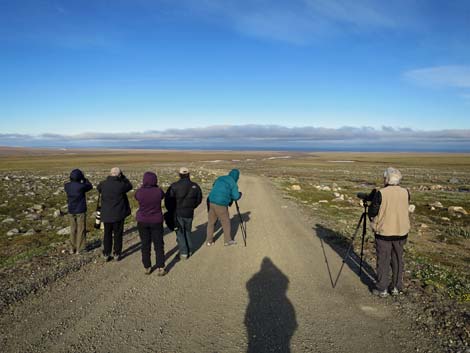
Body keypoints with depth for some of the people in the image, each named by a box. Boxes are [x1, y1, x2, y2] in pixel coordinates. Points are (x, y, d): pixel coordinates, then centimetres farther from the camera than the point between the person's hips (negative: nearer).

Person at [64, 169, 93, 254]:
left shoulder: (67, 186, -7)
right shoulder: (81, 186, -19)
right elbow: (90, 186, 2)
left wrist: (73, 180, 16)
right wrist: (84, 179, 12)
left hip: (71, 211, 4)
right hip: (81, 211, -4)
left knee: (73, 230, 17)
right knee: (81, 230, 7)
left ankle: (72, 248, 21)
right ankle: (79, 249, 11)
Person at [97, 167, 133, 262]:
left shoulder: (103, 184, -5)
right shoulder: (121, 185, -18)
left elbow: (98, 187, 19)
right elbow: (130, 186, 3)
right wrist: (123, 177, 4)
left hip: (106, 214, 3)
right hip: (118, 215, -3)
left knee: (107, 234, 14)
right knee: (118, 234, 9)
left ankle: (106, 254, 19)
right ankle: (117, 254, 15)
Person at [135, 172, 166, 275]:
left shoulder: (139, 192, -15)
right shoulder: (158, 191, -16)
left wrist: (143, 187, 10)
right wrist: (155, 186, 12)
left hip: (142, 222, 1)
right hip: (156, 221, -1)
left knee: (145, 245, 14)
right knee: (159, 245, 10)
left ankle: (147, 268, 23)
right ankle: (160, 268, 13)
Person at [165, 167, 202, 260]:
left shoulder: (174, 186, -13)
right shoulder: (195, 186, -2)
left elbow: (168, 199, -12)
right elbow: (199, 199, 7)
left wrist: (171, 210, 4)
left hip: (178, 213, -3)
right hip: (189, 213, 3)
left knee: (180, 232, 8)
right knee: (187, 231, 20)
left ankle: (184, 252, 5)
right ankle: (189, 250, 23)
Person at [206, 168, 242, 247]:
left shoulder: (220, 178, 14)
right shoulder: (233, 183, -4)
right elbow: (236, 197, -8)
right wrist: (240, 194, 15)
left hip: (211, 202, 6)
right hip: (221, 205, -6)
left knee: (211, 222, 15)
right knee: (226, 222, 12)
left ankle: (209, 241, 21)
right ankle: (227, 240, 23)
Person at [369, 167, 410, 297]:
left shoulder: (380, 194, -15)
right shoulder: (405, 193, -2)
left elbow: (372, 212, -9)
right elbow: (405, 209, 12)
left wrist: (374, 223, 11)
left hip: (384, 232, -4)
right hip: (401, 231, 4)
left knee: (383, 261, 7)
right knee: (398, 260, 16)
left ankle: (382, 289, 15)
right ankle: (397, 288, 25)